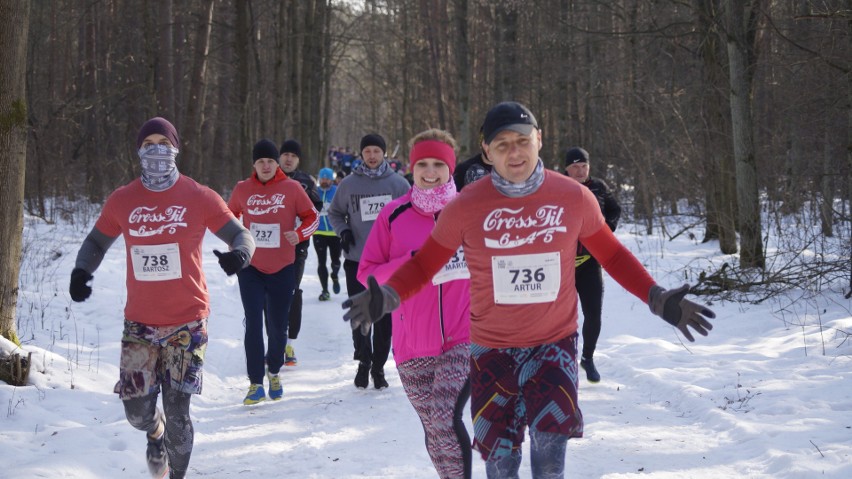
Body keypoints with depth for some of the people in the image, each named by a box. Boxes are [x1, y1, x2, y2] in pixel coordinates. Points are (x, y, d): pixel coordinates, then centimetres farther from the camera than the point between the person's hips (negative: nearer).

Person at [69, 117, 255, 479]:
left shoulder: (199, 198, -3)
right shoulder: (122, 201, 3)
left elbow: (241, 235, 2)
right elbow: (96, 241, 16)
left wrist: (240, 253, -22)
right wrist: (81, 270, -4)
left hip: (187, 323, -2)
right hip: (139, 323, 2)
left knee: (177, 414, -3)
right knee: (137, 412, 5)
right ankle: (155, 433, 42)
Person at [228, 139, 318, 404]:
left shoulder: (292, 188, -5)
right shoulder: (242, 189, 0)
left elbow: (311, 217, 3)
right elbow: (230, 216, 17)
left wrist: (299, 234, -16)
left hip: (283, 269, 0)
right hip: (251, 268, 0)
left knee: (278, 327, 9)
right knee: (253, 325, -7)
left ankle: (274, 373, 32)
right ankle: (255, 383, -1)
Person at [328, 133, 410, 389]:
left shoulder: (398, 183, 1)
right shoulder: (349, 184, 3)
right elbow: (335, 212, 15)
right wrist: (343, 231, -3)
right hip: (357, 260, 0)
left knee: (385, 316, 3)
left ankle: (378, 367, 14)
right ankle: (363, 361, 18)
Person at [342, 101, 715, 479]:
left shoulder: (575, 197, -7)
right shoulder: (466, 207, -10)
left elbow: (612, 255, 7)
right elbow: (425, 263, -1)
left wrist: (656, 298, -3)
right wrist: (388, 296, -19)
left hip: (555, 342, 0)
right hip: (492, 349, 0)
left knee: (549, 444, -17)